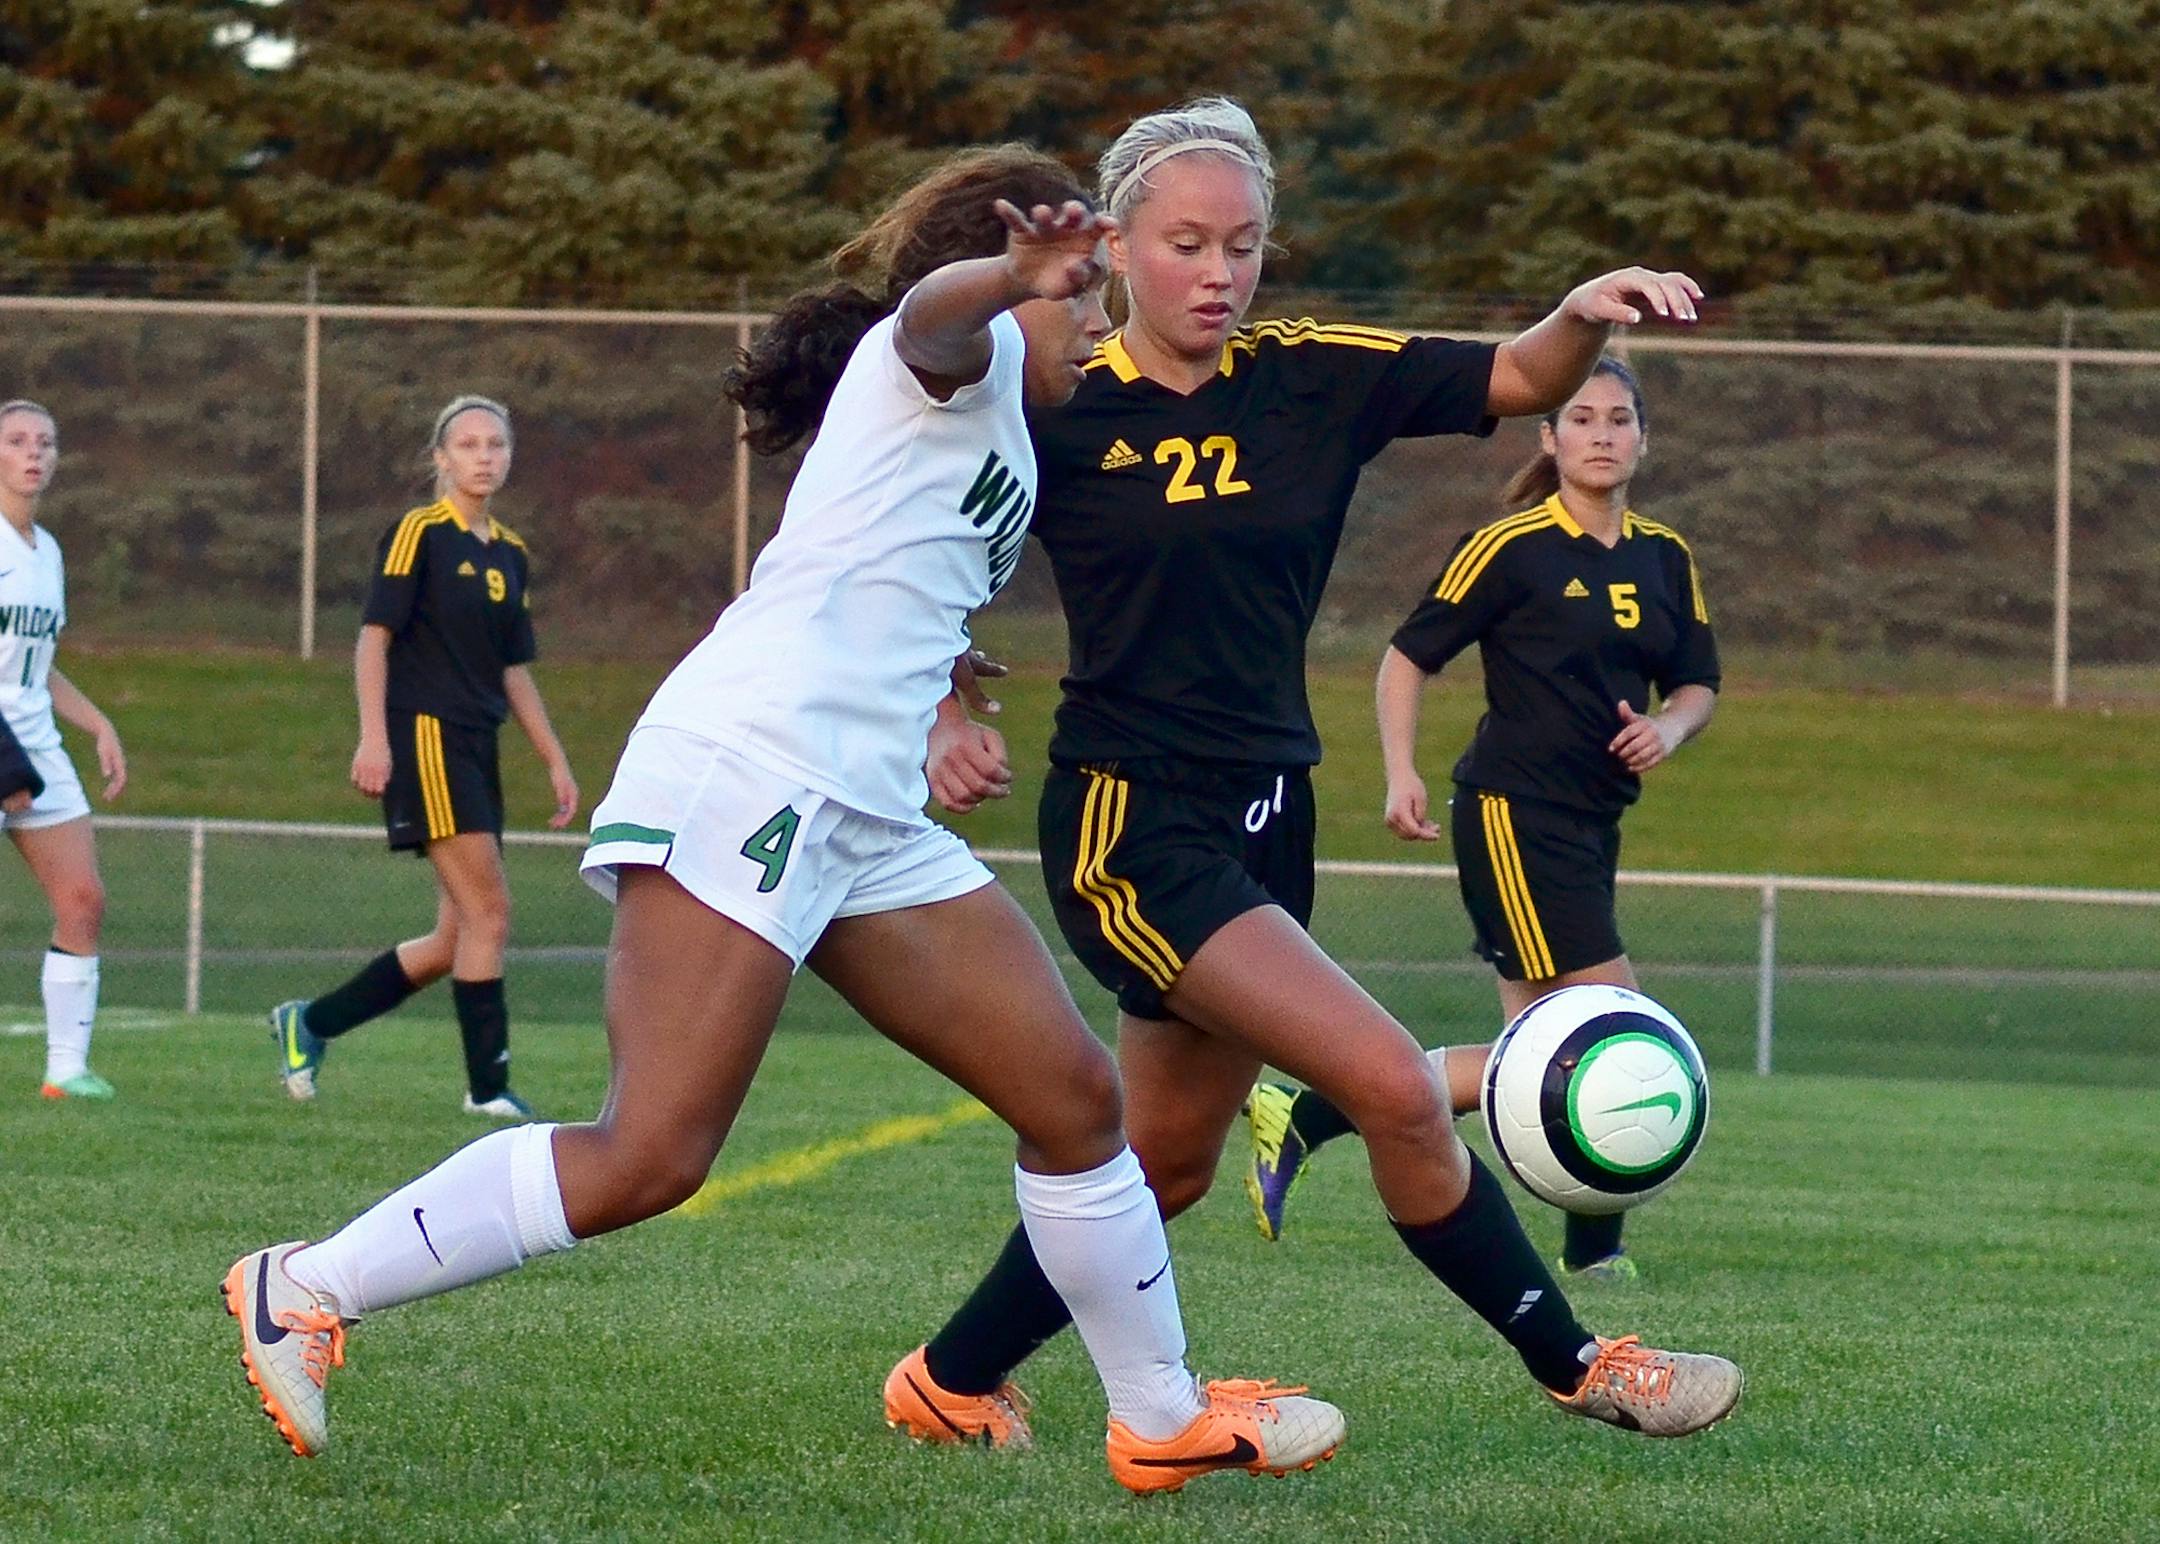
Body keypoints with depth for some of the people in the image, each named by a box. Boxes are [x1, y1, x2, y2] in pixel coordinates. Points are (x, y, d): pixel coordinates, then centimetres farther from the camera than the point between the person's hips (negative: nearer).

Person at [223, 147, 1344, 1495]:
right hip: (748, 771, -10)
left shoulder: (1004, 446, 29)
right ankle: (308, 1291, -9)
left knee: (1076, 1097, 7)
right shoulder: (966, 358, 2)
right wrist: (1015, 275, -46)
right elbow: (929, 316, -25)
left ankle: (1162, 1419, 19)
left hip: (872, 823, 10)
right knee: (649, 1161, -17)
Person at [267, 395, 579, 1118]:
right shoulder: (418, 534, -5)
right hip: (425, 737, -8)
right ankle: (489, 1085, -9)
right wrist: (373, 735, -19)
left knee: (457, 939, 7)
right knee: (487, 913, -14)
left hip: (476, 748, 8)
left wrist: (555, 761, 18)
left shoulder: (510, 554, 17)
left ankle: (310, 1022, 18)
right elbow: (374, 636, -9)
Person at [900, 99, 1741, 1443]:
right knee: (1393, 1084, -17)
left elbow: (1520, 380, -5)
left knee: (1165, 1166, 14)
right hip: (1132, 830, -6)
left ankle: (951, 1382, 31)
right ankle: (1574, 1364, -5)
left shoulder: (1316, 381, 2)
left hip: (1264, 825, 6)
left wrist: (1587, 316, -25)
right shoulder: (1056, 409, -7)